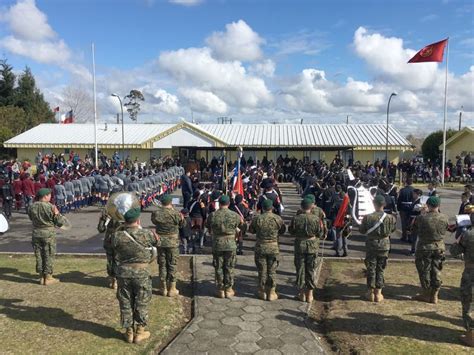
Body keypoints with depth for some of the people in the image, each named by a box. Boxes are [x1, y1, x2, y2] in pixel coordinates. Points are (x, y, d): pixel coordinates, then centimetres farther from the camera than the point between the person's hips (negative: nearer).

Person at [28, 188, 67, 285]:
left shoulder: (32, 207, -2)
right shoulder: (51, 207, -17)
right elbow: (60, 222, -15)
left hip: (36, 233, 5)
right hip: (49, 234, -5)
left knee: (39, 255, 14)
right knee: (49, 256, 6)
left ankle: (41, 277, 23)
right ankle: (48, 278, 13)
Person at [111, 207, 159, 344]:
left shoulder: (117, 236, -11)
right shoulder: (147, 234, -15)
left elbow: (114, 253, 5)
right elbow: (157, 241, 5)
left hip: (123, 273, 2)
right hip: (142, 274, -2)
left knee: (126, 303, 16)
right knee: (141, 304, 13)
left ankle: (129, 332, 27)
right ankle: (139, 332, 22)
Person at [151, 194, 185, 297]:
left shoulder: (156, 213, -9)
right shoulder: (175, 213, -16)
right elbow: (182, 224, 0)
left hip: (160, 242, 3)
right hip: (173, 242, -3)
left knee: (162, 265, 14)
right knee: (172, 265, 8)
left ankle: (163, 288, 22)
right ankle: (172, 289, 14)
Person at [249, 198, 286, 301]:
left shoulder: (257, 218, -9)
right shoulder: (278, 218, -9)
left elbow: (251, 230, 4)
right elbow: (283, 230, 5)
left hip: (260, 247, 0)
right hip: (274, 247, 0)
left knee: (262, 271, 11)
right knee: (272, 271, 11)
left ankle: (262, 292, 22)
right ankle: (271, 293, 18)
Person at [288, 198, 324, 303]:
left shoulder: (296, 218, -12)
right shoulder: (316, 219, -12)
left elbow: (291, 232, 0)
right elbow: (320, 234, -4)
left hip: (299, 246, 0)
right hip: (312, 246, 0)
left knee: (300, 269, 11)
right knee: (311, 270, 11)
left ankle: (301, 294, 20)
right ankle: (309, 295, 19)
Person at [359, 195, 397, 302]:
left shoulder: (368, 217, -15)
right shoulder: (390, 218, -11)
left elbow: (361, 230, -5)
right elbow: (393, 229, 5)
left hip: (371, 246, -1)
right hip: (384, 245, 1)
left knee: (371, 269, 10)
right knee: (380, 269, 12)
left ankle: (370, 292, 17)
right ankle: (378, 293, 17)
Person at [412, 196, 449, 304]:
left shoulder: (422, 218, -20)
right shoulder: (444, 218, -10)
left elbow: (415, 230, -4)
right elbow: (445, 230, 5)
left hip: (425, 247, -3)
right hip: (439, 247, 3)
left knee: (425, 271, 10)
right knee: (436, 271, 13)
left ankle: (425, 295, 20)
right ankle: (434, 296, 22)